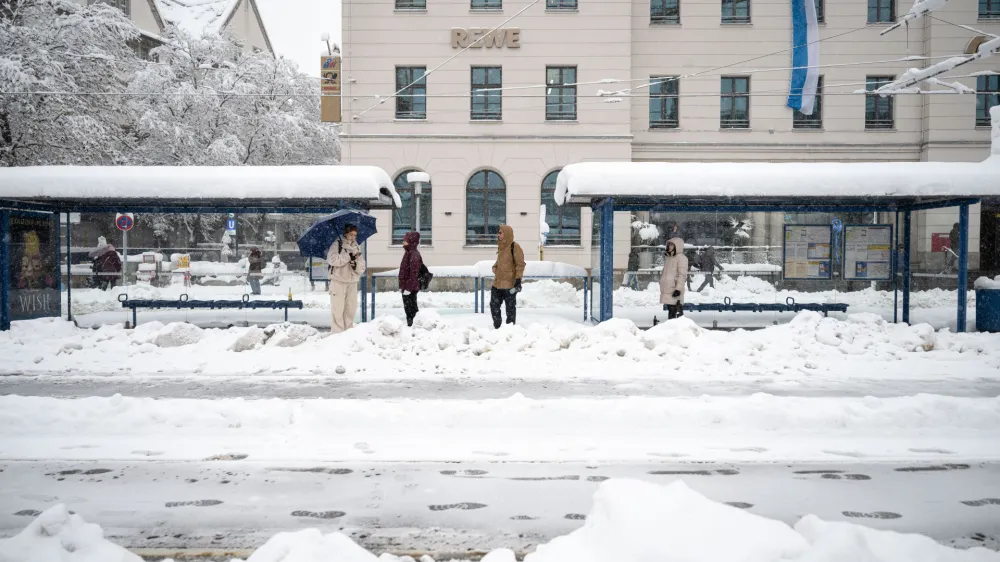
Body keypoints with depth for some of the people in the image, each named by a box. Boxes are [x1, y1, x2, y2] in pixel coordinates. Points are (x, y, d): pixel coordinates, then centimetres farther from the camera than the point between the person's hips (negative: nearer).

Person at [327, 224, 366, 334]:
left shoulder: (357, 247, 15)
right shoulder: (337, 244, 0)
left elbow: (362, 267, 12)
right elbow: (332, 259, -15)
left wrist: (356, 265, -11)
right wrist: (348, 257, -18)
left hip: (352, 282, 5)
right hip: (338, 280, -5)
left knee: (351, 308, 7)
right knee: (338, 308, -6)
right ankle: (337, 332, -2)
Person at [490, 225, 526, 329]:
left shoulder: (514, 247, -11)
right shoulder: (501, 246, 13)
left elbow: (520, 264, -12)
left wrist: (518, 280, -17)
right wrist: (495, 267, 8)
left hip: (509, 285, -8)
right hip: (497, 284, 8)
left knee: (510, 308, 2)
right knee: (494, 306, 10)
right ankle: (497, 327, 21)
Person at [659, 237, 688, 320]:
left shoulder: (681, 257, -8)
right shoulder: (668, 257, 17)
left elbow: (682, 275, -14)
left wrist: (678, 288, -21)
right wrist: (662, 287, 21)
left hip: (674, 291, -9)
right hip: (667, 289, 9)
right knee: (670, 311, 12)